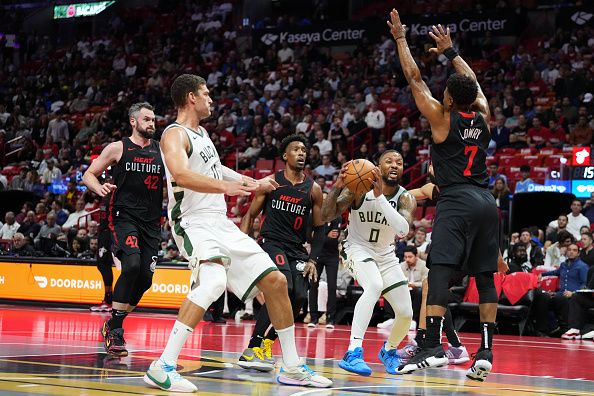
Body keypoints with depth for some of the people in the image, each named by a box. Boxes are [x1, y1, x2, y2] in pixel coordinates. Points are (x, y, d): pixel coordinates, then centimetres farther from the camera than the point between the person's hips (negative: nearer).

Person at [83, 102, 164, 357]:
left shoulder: (162, 151, 10)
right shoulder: (118, 148, 2)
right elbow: (88, 175, 5)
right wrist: (99, 188, -17)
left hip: (151, 221, 5)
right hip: (124, 216, -4)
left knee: (145, 278, 1)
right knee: (132, 264, -26)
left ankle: (113, 325, 21)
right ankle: (115, 330, -18)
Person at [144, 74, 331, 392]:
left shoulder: (201, 134, 19)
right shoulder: (175, 135, -10)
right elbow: (181, 175, -30)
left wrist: (254, 183, 42)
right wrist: (225, 186, -43)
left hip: (222, 224, 10)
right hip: (195, 223, -10)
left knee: (275, 281, 8)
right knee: (213, 282, -35)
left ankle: (292, 369, 17)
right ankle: (162, 368, -34)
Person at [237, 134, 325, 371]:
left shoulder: (313, 189, 8)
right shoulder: (271, 182, 2)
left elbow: (319, 228, 12)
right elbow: (251, 214, 7)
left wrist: (312, 260, 1)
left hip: (297, 250, 4)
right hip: (271, 242, -4)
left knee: (299, 298, -12)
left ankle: (266, 342, 11)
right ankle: (252, 349, -23)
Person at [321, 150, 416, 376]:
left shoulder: (405, 198, -13)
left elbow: (403, 230, -34)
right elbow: (327, 216, -21)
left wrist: (379, 196, -40)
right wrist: (338, 186, -37)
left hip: (386, 254, 4)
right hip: (358, 248, -4)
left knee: (406, 313, -1)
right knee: (374, 286, -36)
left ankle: (389, 350, 33)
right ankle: (353, 353, -40)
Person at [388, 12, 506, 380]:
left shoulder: (442, 117, 0)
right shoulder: (483, 116, 13)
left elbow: (415, 79, 7)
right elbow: (474, 82, 31)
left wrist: (401, 38, 16)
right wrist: (450, 51, 42)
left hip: (456, 201, -6)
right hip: (486, 202, 6)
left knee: (440, 270, -13)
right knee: (485, 277, 6)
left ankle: (434, 347, -26)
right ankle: (486, 351, 1)